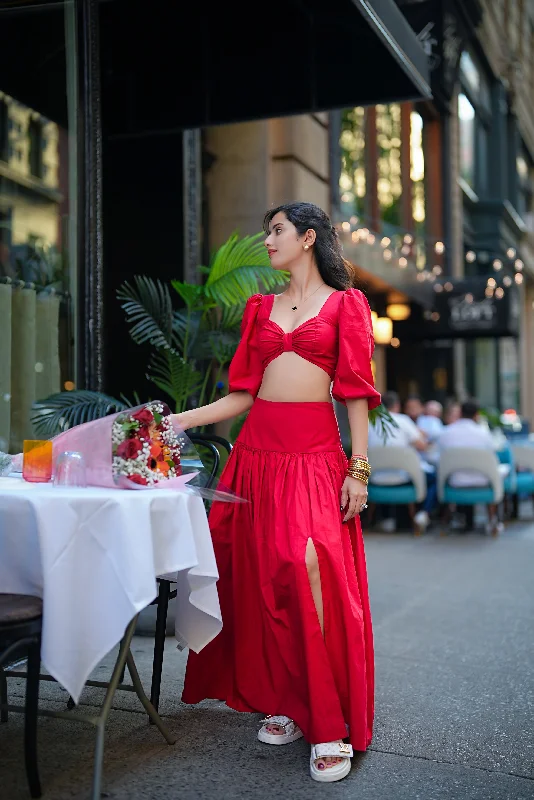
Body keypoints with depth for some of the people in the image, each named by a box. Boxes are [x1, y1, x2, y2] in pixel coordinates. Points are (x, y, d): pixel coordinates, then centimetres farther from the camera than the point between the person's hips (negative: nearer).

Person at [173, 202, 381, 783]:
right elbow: (244, 393, 13)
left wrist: (358, 469, -8)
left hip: (316, 452, -5)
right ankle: (286, 703, 15)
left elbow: (356, 392, -1)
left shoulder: (344, 303, 5)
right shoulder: (260, 307, 17)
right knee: (264, 575, 2)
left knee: (309, 565, -19)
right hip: (258, 447, 5)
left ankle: (330, 725, -10)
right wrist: (177, 420, 6)